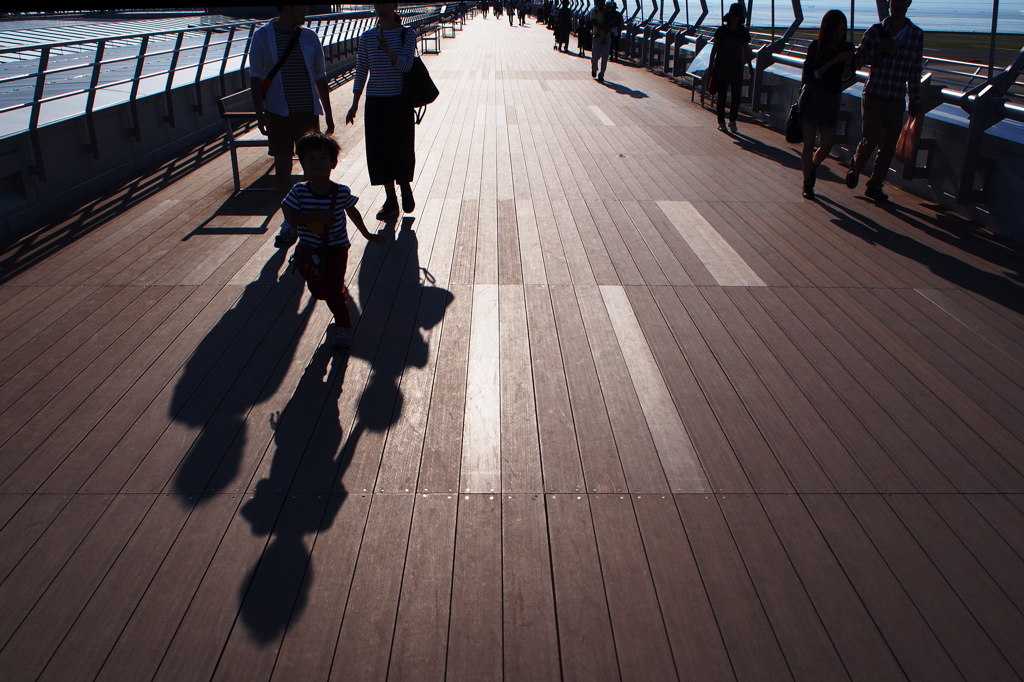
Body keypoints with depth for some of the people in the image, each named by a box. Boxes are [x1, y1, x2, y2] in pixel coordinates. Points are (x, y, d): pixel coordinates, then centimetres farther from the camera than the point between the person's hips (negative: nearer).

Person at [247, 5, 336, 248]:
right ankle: (289, 223, 10)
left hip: (308, 112, 2)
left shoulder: (309, 37, 5)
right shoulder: (263, 36, -3)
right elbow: (256, 77, -1)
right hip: (278, 113, -2)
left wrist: (328, 115, 10)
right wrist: (259, 114, -8)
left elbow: (320, 78, 10)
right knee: (282, 166, 0)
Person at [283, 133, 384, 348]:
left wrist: (367, 234, 13)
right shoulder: (299, 192, -14)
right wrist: (316, 215, -32)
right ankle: (340, 293, 45)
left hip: (336, 249, -2)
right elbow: (291, 217, -19)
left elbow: (352, 212, 4)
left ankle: (343, 325, 11)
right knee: (318, 290, 11)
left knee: (334, 289, -10)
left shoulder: (342, 192, -14)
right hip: (309, 250, 2)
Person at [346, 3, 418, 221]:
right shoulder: (367, 37, 5)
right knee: (378, 149, 3)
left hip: (399, 101, -2)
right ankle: (390, 199, 14)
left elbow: (406, 64, -14)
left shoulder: (407, 34, -2)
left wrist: (388, 51, -32)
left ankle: (405, 188, 26)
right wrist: (355, 104, 2)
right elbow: (361, 71, 7)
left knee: (401, 148, -1)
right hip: (375, 102, 3)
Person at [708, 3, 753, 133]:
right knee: (722, 95, 2)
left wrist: (751, 68, 10)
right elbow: (714, 49, 1)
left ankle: (732, 120, 14)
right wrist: (711, 65, -3)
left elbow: (746, 51, 11)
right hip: (721, 67, -2)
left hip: (737, 68, 2)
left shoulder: (744, 32, 4)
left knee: (736, 95, -1)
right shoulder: (722, 30, -2)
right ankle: (721, 122, 12)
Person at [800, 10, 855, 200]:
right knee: (809, 142, -2)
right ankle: (807, 182, 9)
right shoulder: (816, 47, -3)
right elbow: (812, 74, -10)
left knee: (827, 145, 2)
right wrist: (834, 61, -18)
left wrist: (847, 63, -15)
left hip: (831, 100, 3)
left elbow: (846, 77, 4)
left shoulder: (847, 48, 5)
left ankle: (812, 166, 34)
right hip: (812, 97, -3)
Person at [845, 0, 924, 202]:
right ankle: (855, 169, 17)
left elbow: (914, 72, 9)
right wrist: (877, 50, -18)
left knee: (888, 147, 2)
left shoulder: (917, 35, 4)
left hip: (896, 102, 2)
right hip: (873, 98, -2)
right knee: (871, 140, -12)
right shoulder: (875, 31, -1)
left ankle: (874, 186, 14)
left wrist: (915, 100, 10)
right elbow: (857, 59, -1)